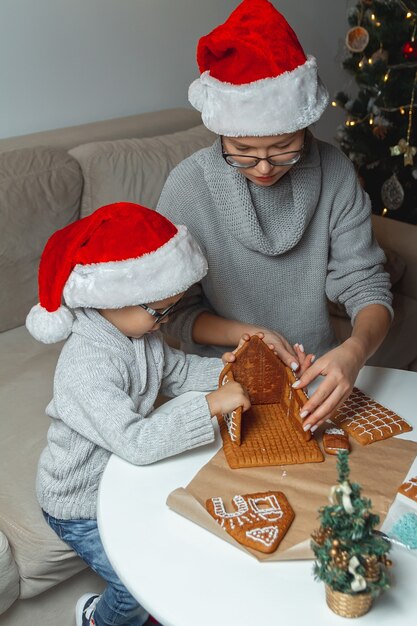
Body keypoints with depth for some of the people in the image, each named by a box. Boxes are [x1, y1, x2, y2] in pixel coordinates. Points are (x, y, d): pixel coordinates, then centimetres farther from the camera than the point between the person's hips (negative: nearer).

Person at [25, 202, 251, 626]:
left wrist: (221, 370, -10)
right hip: (82, 505, -8)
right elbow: (135, 441, -42)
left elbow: (176, 372, 8)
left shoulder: (137, 330, -7)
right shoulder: (88, 366, -35)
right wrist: (210, 405, -44)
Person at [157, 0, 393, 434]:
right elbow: (177, 311, -5)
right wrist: (249, 334, -21)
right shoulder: (188, 186, -14)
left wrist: (355, 350, -29)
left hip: (314, 372, 3)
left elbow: (366, 287, -7)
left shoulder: (334, 174, -10)